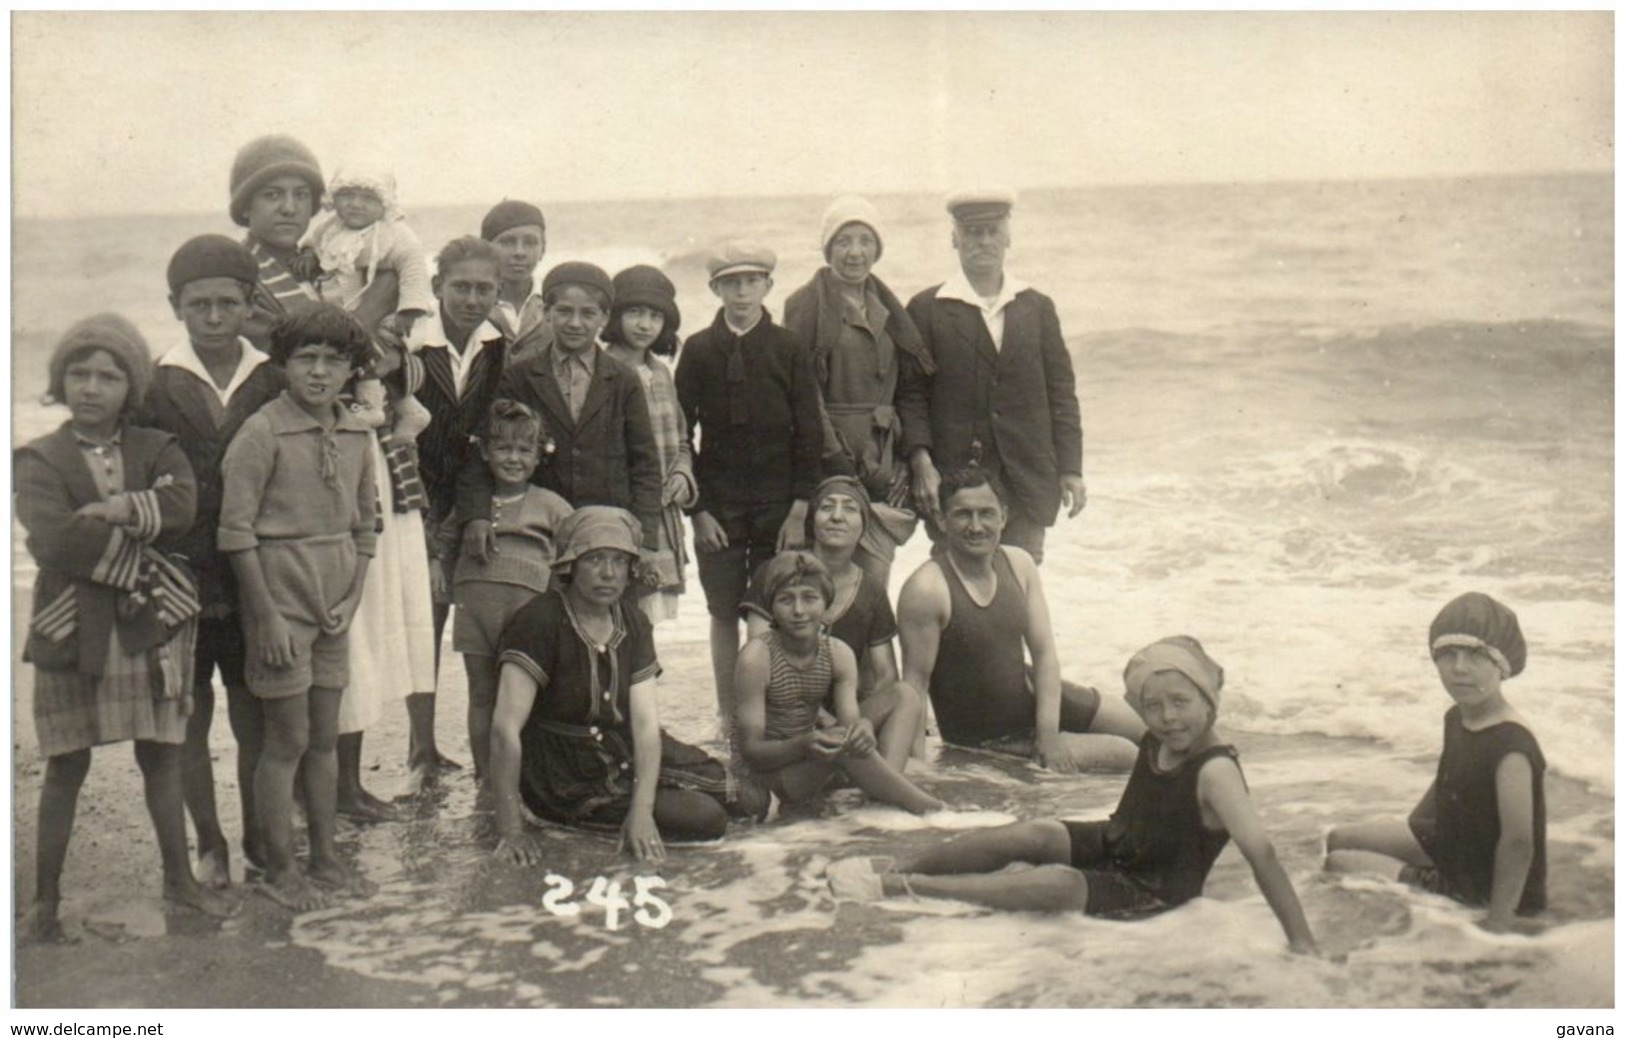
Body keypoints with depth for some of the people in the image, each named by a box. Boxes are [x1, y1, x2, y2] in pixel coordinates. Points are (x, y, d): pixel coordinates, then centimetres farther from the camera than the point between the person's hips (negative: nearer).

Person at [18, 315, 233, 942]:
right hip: (74, 629, -2)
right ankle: (45, 901, 16)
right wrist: (140, 557, -17)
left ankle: (178, 878, 26)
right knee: (67, 767, 5)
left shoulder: (157, 449, 6)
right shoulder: (40, 460, -1)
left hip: (151, 627, 2)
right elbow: (56, 542, -18)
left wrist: (111, 511, -20)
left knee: (161, 756, 12)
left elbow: (182, 505, -15)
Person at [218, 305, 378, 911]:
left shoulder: (356, 435, 6)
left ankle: (324, 858, 25)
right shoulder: (262, 433, -12)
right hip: (280, 594, -6)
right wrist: (267, 615, -15)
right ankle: (278, 872, 13)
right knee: (287, 741, 0)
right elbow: (236, 531, -13)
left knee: (325, 737, 14)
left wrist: (352, 598, 4)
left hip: (334, 605, 6)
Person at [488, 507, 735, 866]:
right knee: (707, 818, -15)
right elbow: (505, 729, -26)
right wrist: (511, 830, -29)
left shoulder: (634, 624, 0)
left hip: (623, 755, 7)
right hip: (565, 779, -7)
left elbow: (647, 722, -8)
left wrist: (641, 811, -22)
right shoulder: (541, 621, -20)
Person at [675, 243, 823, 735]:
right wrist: (697, 510, -4)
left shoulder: (789, 350, 3)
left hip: (779, 505, -1)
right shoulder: (699, 350, 4)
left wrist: (800, 508, -6)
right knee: (724, 614, 4)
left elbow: (809, 434, 2)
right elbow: (680, 435, 4)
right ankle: (728, 719, 13)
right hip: (718, 507, 1)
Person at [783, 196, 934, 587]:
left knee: (875, 576, 2)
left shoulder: (887, 308, 16)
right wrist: (835, 456, -14)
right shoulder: (806, 304, -2)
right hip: (831, 459, -5)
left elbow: (905, 386, 17)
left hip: (883, 461, 5)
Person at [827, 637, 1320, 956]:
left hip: (1151, 890, -7)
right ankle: (897, 867, -5)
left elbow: (1260, 851, -34)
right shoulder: (1158, 740, -4)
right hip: (1113, 845, 7)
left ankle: (901, 886, -26)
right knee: (1026, 836, -14)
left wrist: (1301, 939, -37)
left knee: (1057, 884, -29)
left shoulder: (1215, 770, -27)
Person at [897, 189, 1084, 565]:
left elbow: (1061, 392, 11)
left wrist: (1070, 468, 5)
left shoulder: (1037, 307, 13)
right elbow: (910, 394, 1)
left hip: (1027, 483, 2)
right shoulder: (926, 309, 4)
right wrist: (920, 462, -12)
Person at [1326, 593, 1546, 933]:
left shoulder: (1511, 747, -33)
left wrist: (1497, 921, -28)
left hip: (1481, 889, -9)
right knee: (1339, 839, 15)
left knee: (1340, 864, -8)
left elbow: (1518, 842, -32)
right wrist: (1409, 831, 17)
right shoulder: (1457, 719, -4)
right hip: (1448, 845, 9)